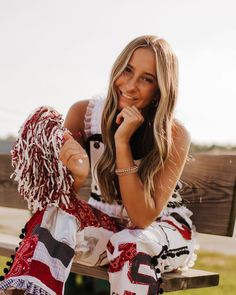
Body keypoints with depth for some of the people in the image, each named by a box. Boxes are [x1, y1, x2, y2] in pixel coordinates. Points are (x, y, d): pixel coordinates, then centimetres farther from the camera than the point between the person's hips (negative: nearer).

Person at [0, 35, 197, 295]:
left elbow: (143, 218, -24)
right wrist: (77, 175, -38)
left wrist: (123, 142, -31)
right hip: (104, 224, 2)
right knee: (58, 214, -30)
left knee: (130, 244, -36)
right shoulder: (84, 112, -13)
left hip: (164, 228, -1)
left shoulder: (175, 136, -19)